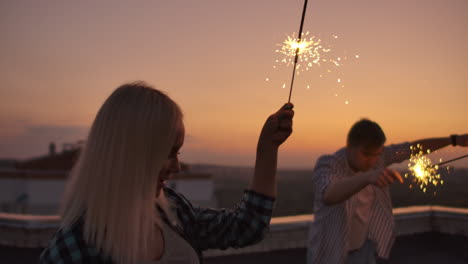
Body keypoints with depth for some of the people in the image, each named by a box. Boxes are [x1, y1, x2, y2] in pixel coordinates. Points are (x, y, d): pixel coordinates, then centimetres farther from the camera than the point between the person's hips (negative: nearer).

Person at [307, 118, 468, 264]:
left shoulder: (373, 155, -8)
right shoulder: (327, 166, -26)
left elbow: (414, 148, 5)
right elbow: (329, 195, -49)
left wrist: (455, 140, 2)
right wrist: (368, 176, -64)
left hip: (364, 247, 5)